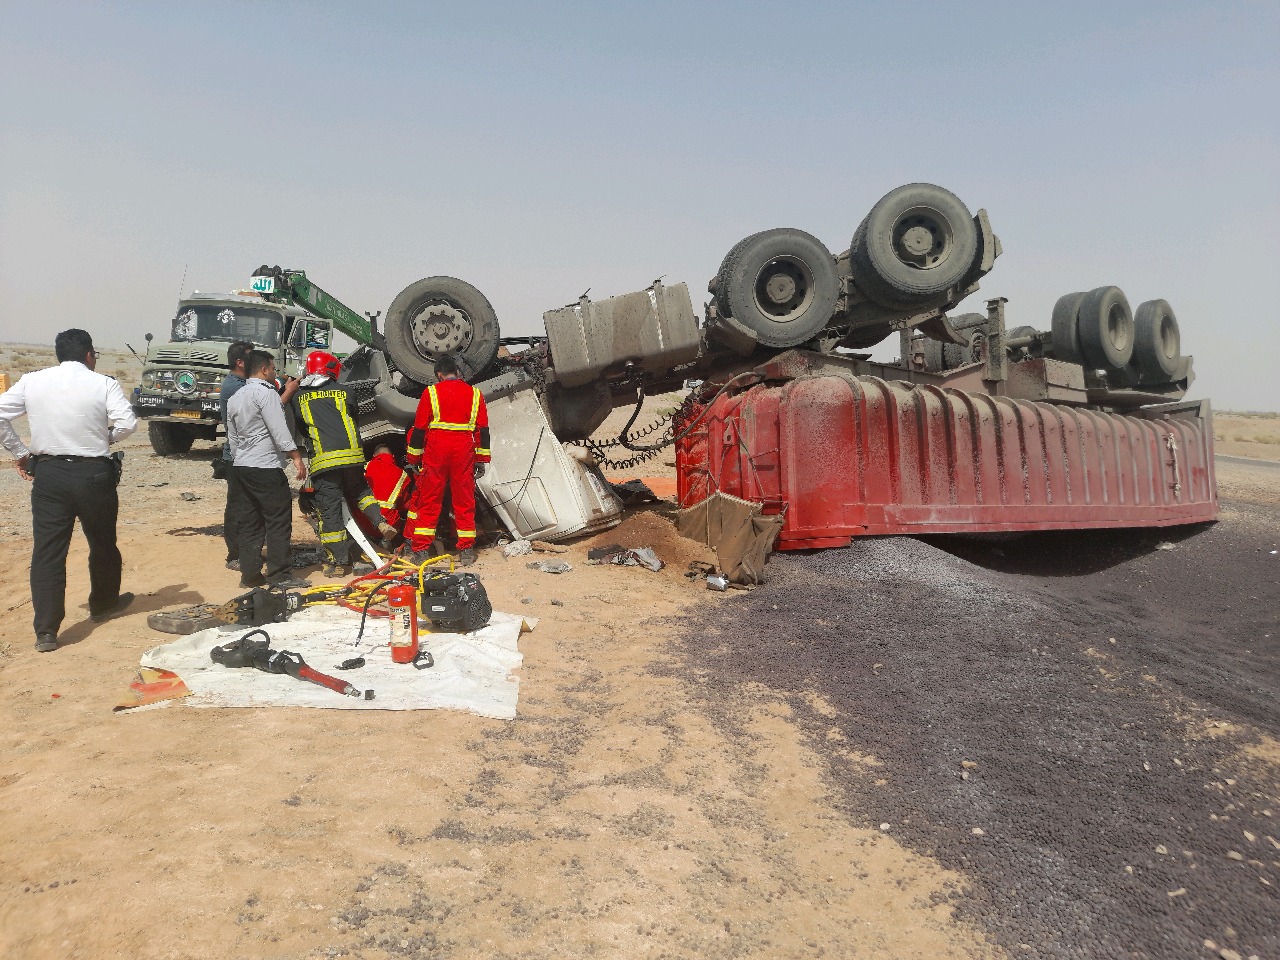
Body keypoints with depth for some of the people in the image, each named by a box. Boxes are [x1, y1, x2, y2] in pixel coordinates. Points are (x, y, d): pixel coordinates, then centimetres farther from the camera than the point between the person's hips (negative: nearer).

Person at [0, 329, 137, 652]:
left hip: (48, 474, 2)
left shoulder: (31, 382, 4)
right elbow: (127, 423, -16)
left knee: (47, 550, 4)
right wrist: (103, 439, 3)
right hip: (93, 473, -2)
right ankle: (103, 604, 38)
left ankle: (46, 631, 1)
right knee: (103, 544, 19)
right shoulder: (103, 384, -6)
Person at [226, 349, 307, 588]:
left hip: (241, 466, 9)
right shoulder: (265, 392, -10)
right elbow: (279, 429, -17)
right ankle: (279, 575, -4)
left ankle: (249, 573, 12)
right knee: (279, 521, -5)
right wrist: (295, 456, -16)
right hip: (265, 466, -9)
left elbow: (232, 437, 22)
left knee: (250, 522, 11)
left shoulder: (235, 397, 18)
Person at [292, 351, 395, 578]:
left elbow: (300, 426, 17)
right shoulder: (342, 391, 10)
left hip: (323, 460, -2)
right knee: (359, 492, 27)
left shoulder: (299, 397, 8)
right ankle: (381, 523, 4)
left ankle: (339, 561, 5)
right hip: (352, 455, 2)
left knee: (329, 510, 2)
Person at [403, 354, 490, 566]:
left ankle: (421, 549, 7)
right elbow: (483, 429, 8)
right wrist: (482, 460, 12)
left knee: (428, 500, 6)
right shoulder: (474, 394, 9)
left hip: (436, 452, -1)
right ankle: (466, 551, 9)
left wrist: (413, 458, 9)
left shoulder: (431, 392, 2)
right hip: (464, 452, 2)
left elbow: (419, 428, 2)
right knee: (464, 501, 7)